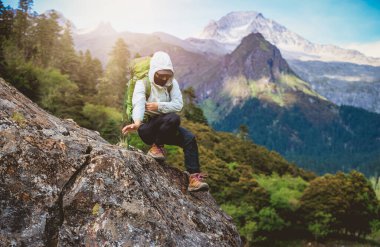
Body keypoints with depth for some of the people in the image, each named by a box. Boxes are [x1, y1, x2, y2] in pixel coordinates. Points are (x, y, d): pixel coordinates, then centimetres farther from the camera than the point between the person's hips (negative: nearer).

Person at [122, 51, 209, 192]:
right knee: (173, 118, -33)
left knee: (189, 138, -18)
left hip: (166, 128, 5)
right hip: (147, 127, -5)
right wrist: (137, 122, -48)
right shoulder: (143, 83, -11)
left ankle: (194, 177, -20)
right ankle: (157, 146, -12)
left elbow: (178, 104, -9)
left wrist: (159, 106, -23)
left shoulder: (172, 83, 3)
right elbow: (139, 104, -29)